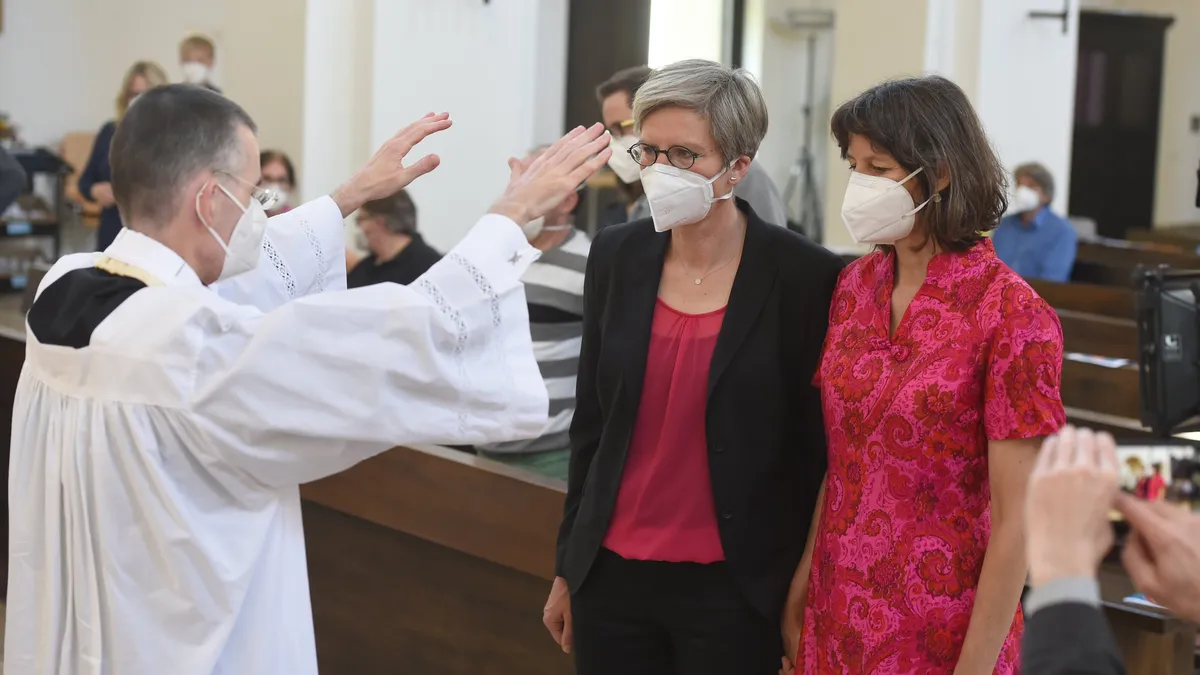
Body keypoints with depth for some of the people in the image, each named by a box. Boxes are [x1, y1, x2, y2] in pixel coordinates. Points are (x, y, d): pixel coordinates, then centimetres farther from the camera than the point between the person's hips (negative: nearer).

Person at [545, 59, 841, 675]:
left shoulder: (804, 277, -10)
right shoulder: (616, 256, 2)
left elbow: (816, 451, -5)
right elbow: (591, 423, 10)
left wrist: (803, 600, -3)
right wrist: (568, 567, 12)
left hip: (734, 591, -4)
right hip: (612, 577, 4)